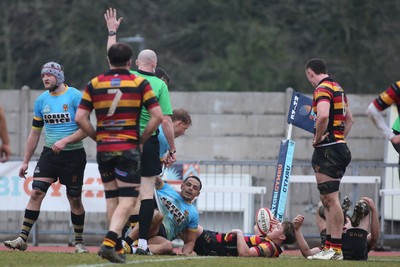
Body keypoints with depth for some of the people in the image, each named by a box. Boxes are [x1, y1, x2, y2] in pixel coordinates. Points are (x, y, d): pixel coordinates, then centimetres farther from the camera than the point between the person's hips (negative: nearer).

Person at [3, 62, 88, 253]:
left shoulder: (75, 96, -9)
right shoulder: (41, 101, 6)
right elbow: (35, 133, 14)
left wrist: (65, 141, -24)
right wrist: (25, 161, 13)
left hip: (73, 155, -4)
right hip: (49, 154, 4)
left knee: (75, 200, 4)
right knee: (36, 193, -9)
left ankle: (79, 242, 17)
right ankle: (23, 238, -12)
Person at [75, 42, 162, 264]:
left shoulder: (94, 84, 5)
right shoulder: (140, 83, -1)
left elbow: (80, 118, -1)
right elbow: (157, 116, -6)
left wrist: (97, 137, 10)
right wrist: (141, 139, 4)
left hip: (103, 148, 3)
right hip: (128, 149, -3)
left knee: (112, 199, 14)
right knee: (127, 199, -4)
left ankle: (118, 248, 14)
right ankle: (109, 242, -23)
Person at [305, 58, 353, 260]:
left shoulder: (322, 89, -12)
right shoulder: (338, 88, 18)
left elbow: (323, 116, -30)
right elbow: (349, 119, 30)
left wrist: (317, 139, -17)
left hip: (327, 150, -10)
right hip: (340, 146, 10)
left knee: (331, 199, -10)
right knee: (328, 199, 14)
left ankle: (335, 249, -13)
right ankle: (330, 245, 16)